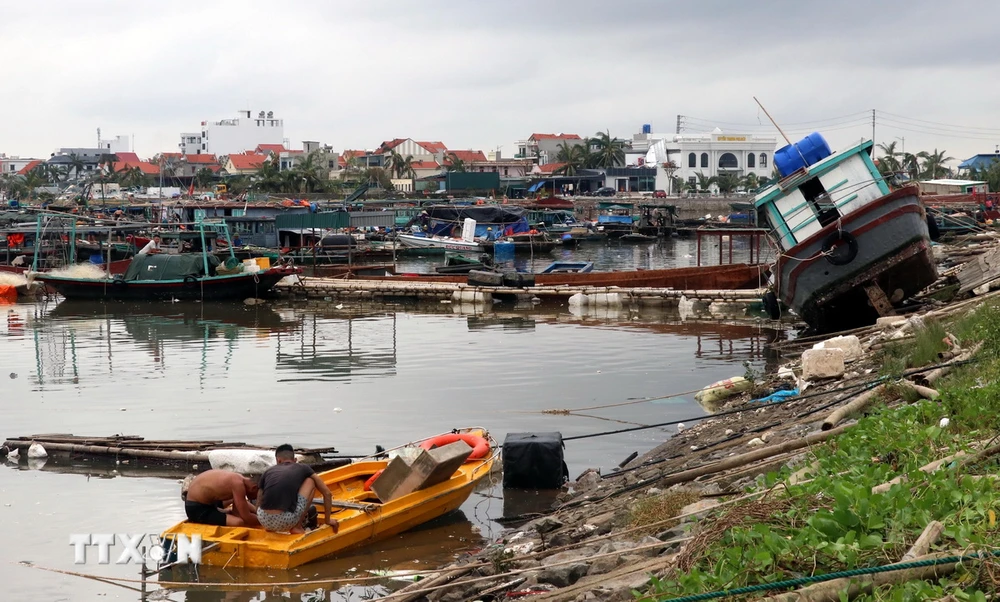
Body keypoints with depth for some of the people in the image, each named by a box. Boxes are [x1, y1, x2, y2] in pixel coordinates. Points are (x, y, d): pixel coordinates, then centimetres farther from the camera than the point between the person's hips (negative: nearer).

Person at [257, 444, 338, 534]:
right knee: (310, 482, 19)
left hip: (264, 521, 4)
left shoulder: (267, 472, 22)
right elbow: (327, 493, 19)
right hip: (286, 523, -4)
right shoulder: (303, 469, 16)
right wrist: (328, 520, 31)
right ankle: (297, 527, 13)